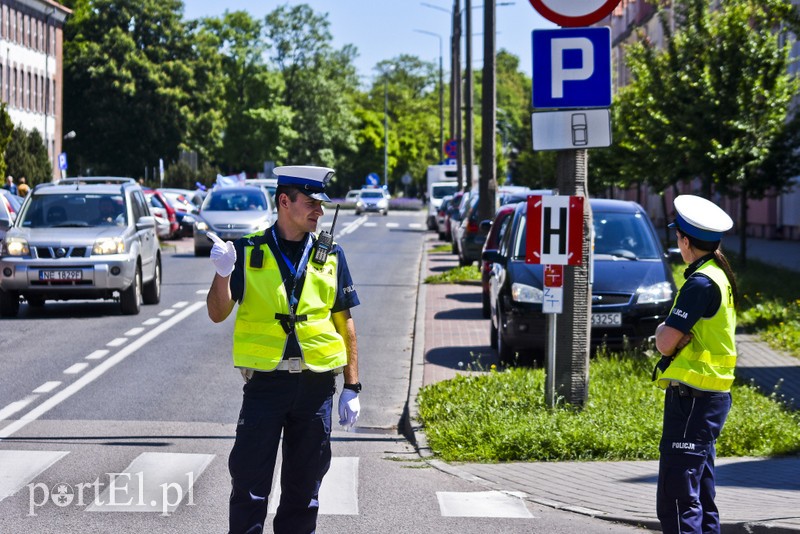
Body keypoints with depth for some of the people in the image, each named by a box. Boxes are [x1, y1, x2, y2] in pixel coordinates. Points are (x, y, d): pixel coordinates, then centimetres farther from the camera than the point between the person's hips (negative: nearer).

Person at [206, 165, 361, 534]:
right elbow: (217, 313, 1)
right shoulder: (248, 251, 1)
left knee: (305, 485, 9)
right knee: (250, 481, -2)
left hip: (316, 383, 2)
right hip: (265, 380, -2)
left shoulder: (330, 255, 7)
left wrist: (352, 387, 5)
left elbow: (345, 323, 10)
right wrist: (223, 272, -19)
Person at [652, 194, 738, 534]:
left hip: (691, 399, -10)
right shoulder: (720, 277, 14)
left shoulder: (701, 283, -17)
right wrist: (670, 332, -2)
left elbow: (665, 342, -18)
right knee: (701, 499, 17)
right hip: (710, 395, 10)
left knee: (676, 500, -12)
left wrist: (663, 331, 1)